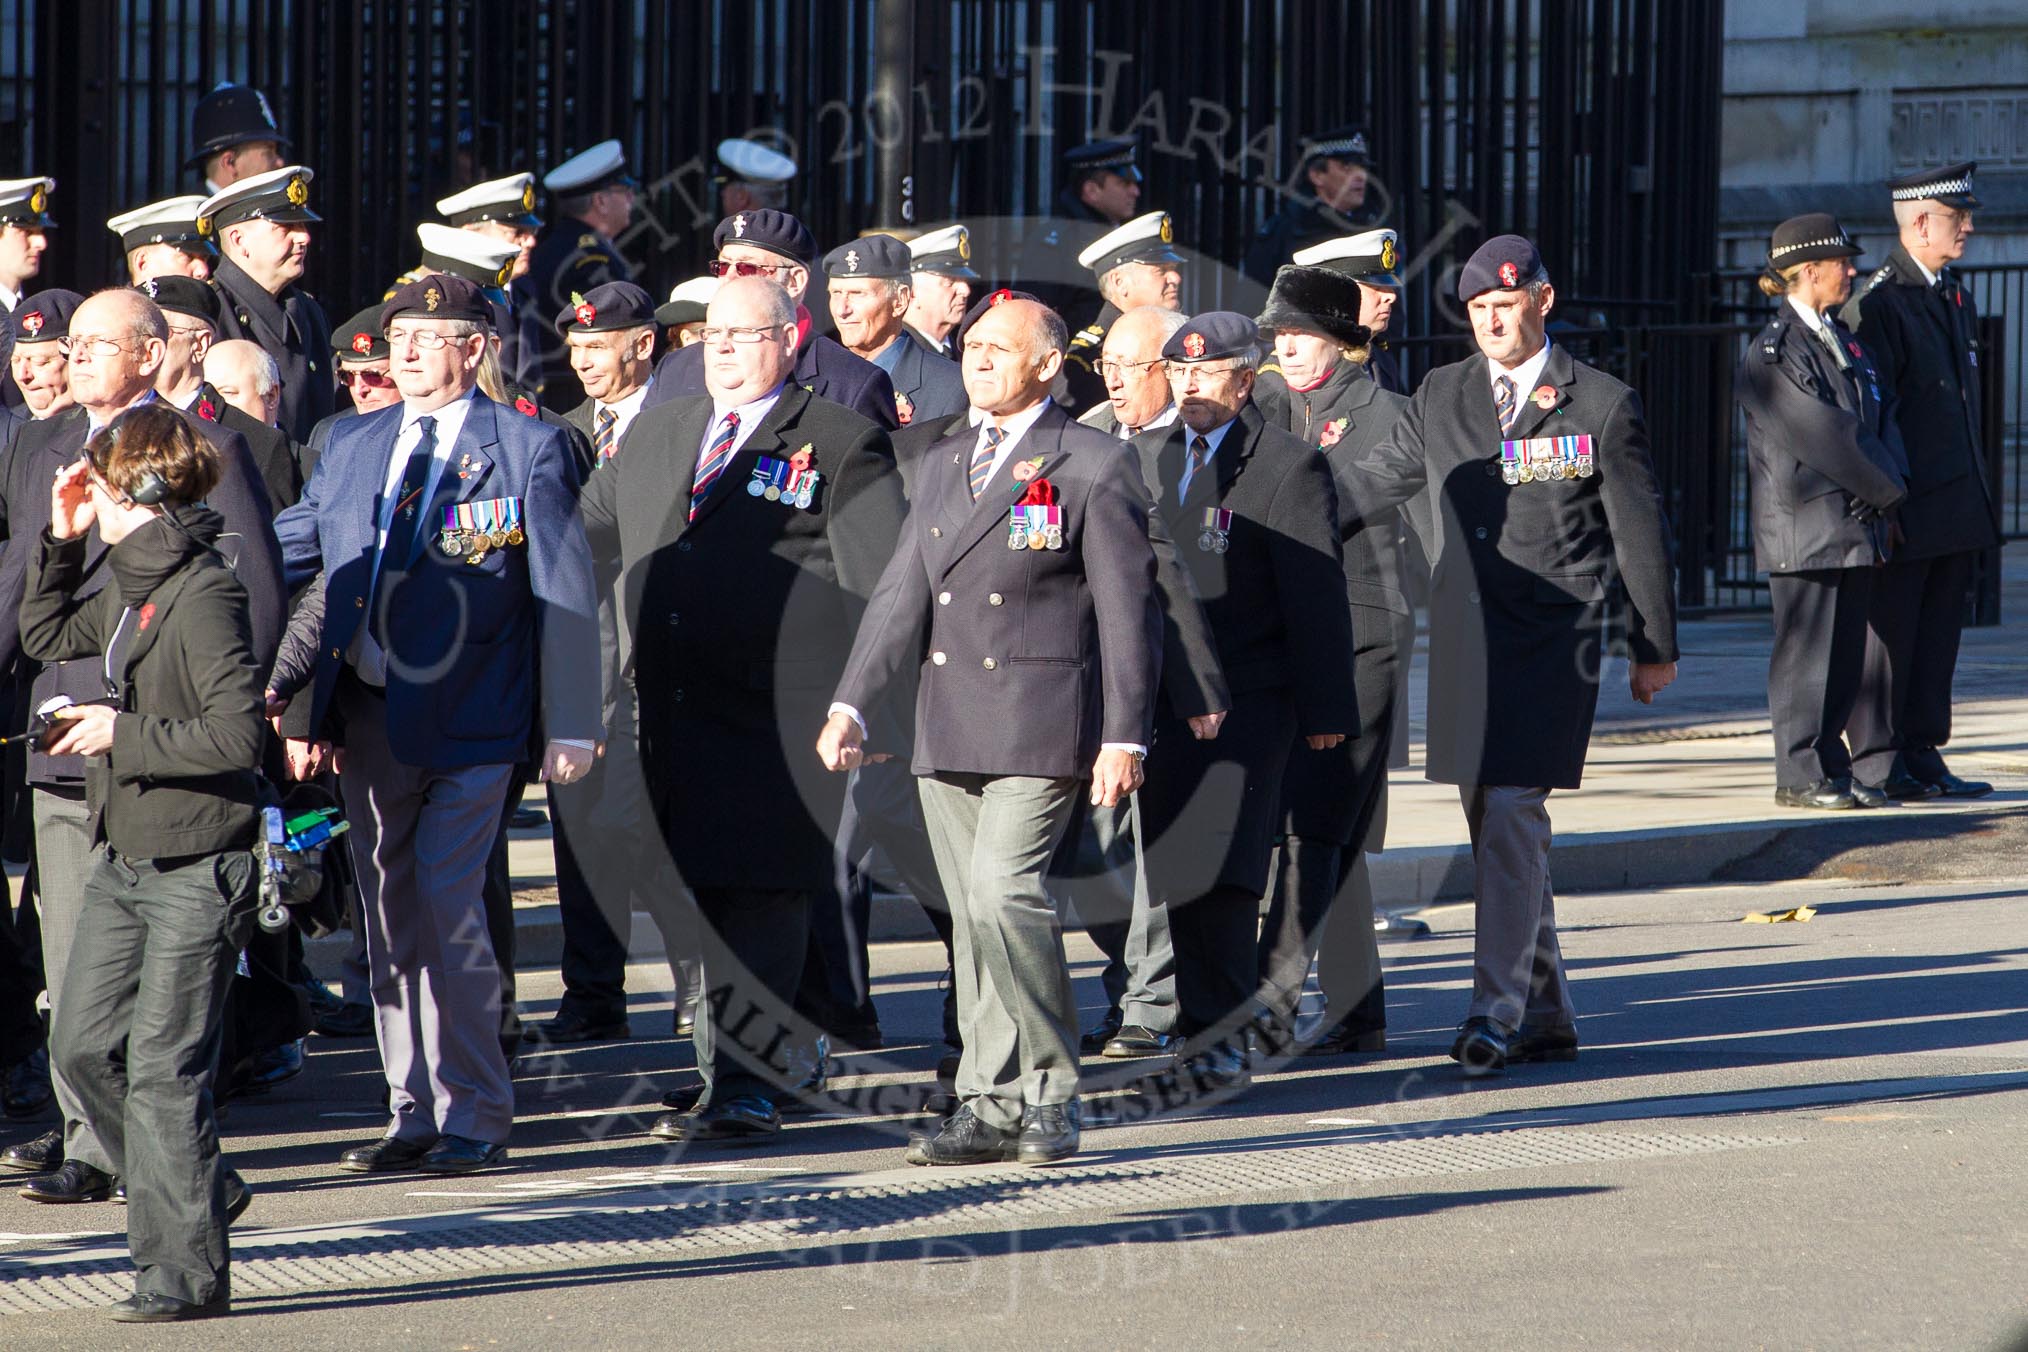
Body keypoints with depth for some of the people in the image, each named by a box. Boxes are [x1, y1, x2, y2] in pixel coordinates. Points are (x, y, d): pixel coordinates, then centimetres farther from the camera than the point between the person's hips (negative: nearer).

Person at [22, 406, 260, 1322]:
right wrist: (61, 541, 15)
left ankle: (186, 1272, 3)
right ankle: (200, 1197, 25)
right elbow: (46, 637, 27)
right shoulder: (127, 585, 9)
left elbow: (235, 736, -24)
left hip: (198, 867, -9)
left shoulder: (204, 596, -18)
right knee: (84, 1047, 9)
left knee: (163, 1071, -6)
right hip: (127, 858, 9)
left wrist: (124, 735, -15)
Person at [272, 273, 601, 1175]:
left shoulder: (527, 449, -3)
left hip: (467, 722, -6)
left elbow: (564, 595, -5)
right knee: (390, 920, 8)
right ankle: (414, 1114, 16)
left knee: (446, 910, -11)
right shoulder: (353, 446, 12)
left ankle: (475, 1119, -1)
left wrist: (569, 725, -8)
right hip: (370, 717, 6)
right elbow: (290, 544, 21)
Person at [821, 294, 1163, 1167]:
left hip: (1042, 723, -6)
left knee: (1002, 887, -19)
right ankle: (993, 1106, 11)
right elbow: (904, 593, 15)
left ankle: (1047, 1092, -6)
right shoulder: (941, 465, 17)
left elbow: (1128, 611, -4)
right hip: (948, 728, 6)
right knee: (972, 918, 6)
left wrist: (1124, 737, -9)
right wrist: (852, 702, 5)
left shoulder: (1093, 469, -2)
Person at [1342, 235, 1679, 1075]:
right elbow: (1374, 483, 21)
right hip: (1465, 642, 5)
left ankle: (1496, 1014, -16)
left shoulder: (1602, 406, 1)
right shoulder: (1439, 398, 11)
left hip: (1555, 636, -5)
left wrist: (1654, 647, 7)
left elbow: (1640, 531, 5)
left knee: (1512, 818, -15)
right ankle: (1547, 1014, 18)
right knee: (1493, 828, 8)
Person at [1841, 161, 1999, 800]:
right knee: (1888, 635, -2)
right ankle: (1876, 765, 4)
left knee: (1937, 635, 10)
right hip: (1905, 509, -8)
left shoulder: (1957, 297, 16)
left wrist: (1977, 496, 18)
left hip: (1956, 508, 8)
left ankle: (1922, 759, 15)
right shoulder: (1878, 303, -11)